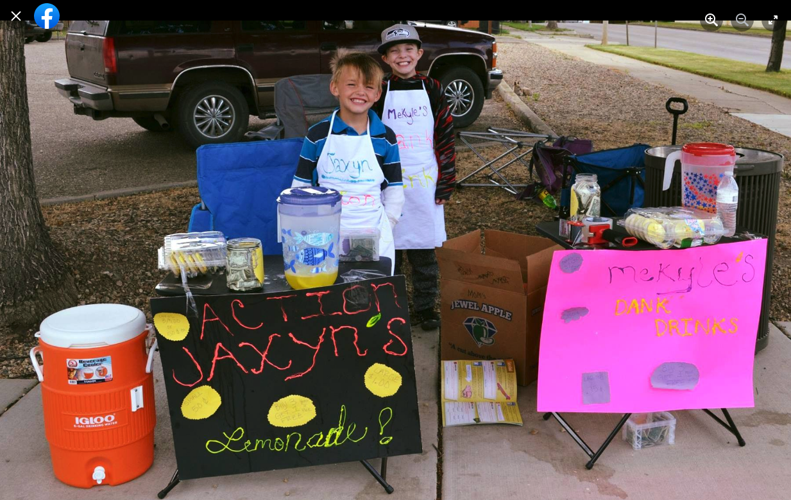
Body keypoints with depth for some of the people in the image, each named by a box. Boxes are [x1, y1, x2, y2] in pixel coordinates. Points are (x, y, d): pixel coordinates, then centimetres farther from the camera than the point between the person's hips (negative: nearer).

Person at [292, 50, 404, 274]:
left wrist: (387, 225, 1)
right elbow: (300, 185, 3)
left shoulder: (385, 137, 1)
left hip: (374, 236, 1)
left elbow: (394, 188, 8)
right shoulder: (317, 135, -3)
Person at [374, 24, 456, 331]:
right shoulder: (380, 92, 1)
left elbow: (445, 137, 4)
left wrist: (446, 183, 0)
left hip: (425, 183, 1)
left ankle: (425, 306, 22)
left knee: (425, 247, 8)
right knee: (389, 247, 6)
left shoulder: (432, 90, 3)